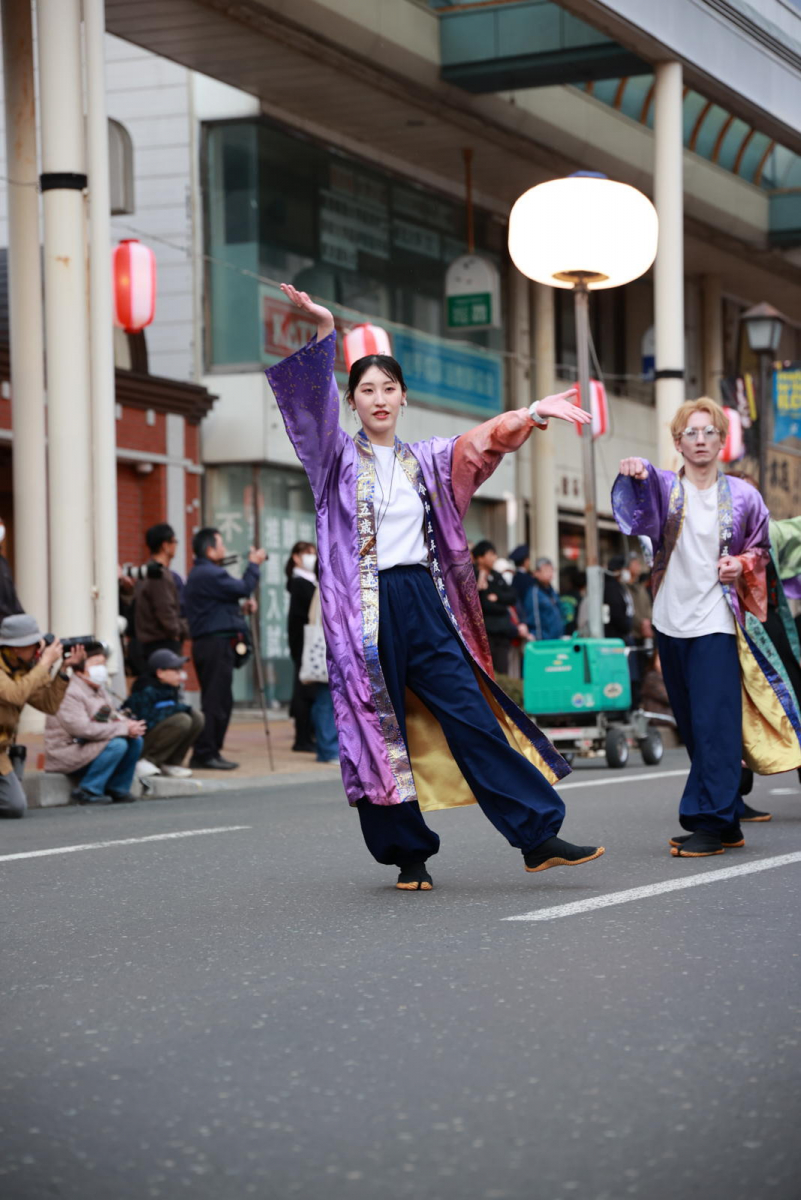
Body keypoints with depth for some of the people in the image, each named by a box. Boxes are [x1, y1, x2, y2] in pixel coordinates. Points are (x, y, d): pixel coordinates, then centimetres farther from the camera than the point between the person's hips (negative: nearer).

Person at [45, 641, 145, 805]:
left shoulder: (101, 691, 13)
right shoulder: (69, 693, -20)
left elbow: (116, 716, 15)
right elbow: (82, 728, -30)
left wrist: (130, 725, -13)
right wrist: (124, 729, -26)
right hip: (66, 756, -9)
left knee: (135, 740, -4)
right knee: (117, 744, -27)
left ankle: (117, 790, 3)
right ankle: (87, 791, -18)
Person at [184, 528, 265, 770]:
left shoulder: (200, 573, 21)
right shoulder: (209, 574, -14)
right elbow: (243, 589, -15)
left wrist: (242, 604, 9)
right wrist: (254, 565, -1)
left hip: (210, 643, 11)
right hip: (216, 643, -11)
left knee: (220, 701, 12)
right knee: (216, 702, -9)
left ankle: (208, 753, 15)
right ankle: (205, 754, -9)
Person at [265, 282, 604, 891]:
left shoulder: (425, 460, 16)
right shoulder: (338, 458, 4)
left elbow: (481, 444, 5)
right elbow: (317, 406, -12)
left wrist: (531, 415, -13)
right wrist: (324, 331, -27)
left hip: (424, 605, 3)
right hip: (365, 612, -3)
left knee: (471, 716, -3)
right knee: (383, 730, 0)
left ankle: (539, 836, -5)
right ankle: (409, 854, 10)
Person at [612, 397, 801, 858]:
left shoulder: (742, 495, 1)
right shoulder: (664, 487, 2)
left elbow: (761, 548, 14)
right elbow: (642, 515, -21)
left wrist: (742, 564, -8)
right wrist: (636, 475, -43)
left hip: (717, 622, -3)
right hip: (671, 621, 3)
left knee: (714, 724, -10)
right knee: (694, 728, 9)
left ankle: (712, 821, -10)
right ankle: (729, 810, 21)